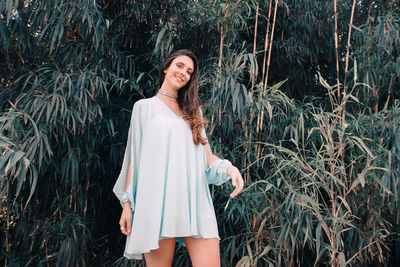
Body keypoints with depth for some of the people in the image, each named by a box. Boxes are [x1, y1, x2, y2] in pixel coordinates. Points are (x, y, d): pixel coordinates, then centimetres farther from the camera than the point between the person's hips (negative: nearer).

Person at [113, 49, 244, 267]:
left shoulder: (192, 112, 23)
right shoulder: (145, 107, 14)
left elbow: (207, 157, 17)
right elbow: (134, 157, 9)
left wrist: (229, 168, -5)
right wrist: (127, 203, 2)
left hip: (194, 201, 3)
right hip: (157, 201, -2)